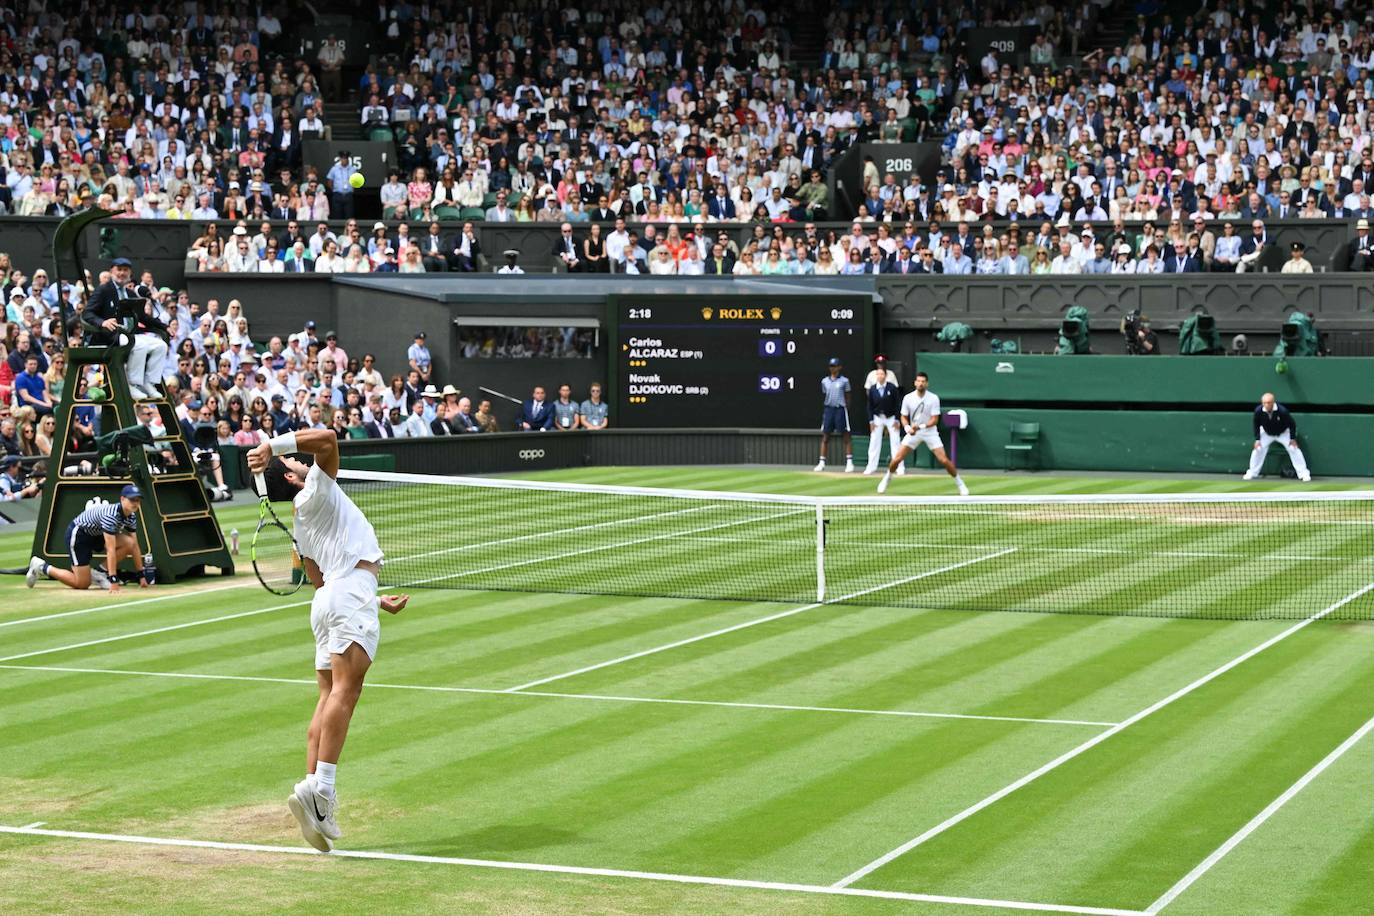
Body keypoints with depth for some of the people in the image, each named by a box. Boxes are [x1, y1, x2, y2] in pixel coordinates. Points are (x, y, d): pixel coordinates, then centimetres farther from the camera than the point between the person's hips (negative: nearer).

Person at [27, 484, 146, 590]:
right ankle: (42, 567, 6)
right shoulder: (111, 514, -33)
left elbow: (134, 546, -1)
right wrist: (113, 580, -40)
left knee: (128, 543, -13)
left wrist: (141, 575, -4)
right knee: (83, 584, -9)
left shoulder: (131, 517, -7)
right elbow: (111, 550, -37)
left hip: (96, 535, 8)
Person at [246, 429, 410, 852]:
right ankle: (320, 788, -29)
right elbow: (327, 439, -9)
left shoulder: (301, 525, 27)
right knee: (345, 690, -17)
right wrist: (274, 444, -4)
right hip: (353, 590, -8)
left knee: (329, 698, 4)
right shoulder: (315, 491, 7)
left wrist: (378, 601, 32)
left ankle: (313, 786, -6)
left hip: (326, 597, 9)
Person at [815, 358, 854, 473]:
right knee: (825, 437, 4)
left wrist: (847, 410, -1)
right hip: (828, 409, 3)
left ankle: (849, 462, 0)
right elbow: (824, 396, 14)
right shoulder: (824, 381, 9)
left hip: (840, 410, -3)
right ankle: (822, 463, 6)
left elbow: (847, 397, 3)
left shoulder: (844, 381, 0)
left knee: (846, 437, -2)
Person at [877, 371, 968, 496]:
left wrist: (920, 426, -29)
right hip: (913, 433, 2)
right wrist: (907, 427, -20)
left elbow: (934, 419, -15)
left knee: (944, 460, -11)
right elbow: (904, 417, 1)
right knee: (897, 458, -6)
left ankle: (960, 483, 5)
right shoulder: (908, 398, -8)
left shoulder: (934, 398, -14)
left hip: (930, 432, -2)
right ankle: (886, 480, 19)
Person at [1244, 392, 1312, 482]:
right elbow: (1257, 425, -8)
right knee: (1258, 449, -7)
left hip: (1283, 433, -2)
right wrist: (1257, 439, -11)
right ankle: (1252, 473, 9)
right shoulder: (1258, 411, -28)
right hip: (1266, 433, 2)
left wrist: (1293, 439, -17)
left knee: (1293, 449, -13)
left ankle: (1303, 473, -5)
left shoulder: (1282, 411, -36)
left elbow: (1292, 423, -20)